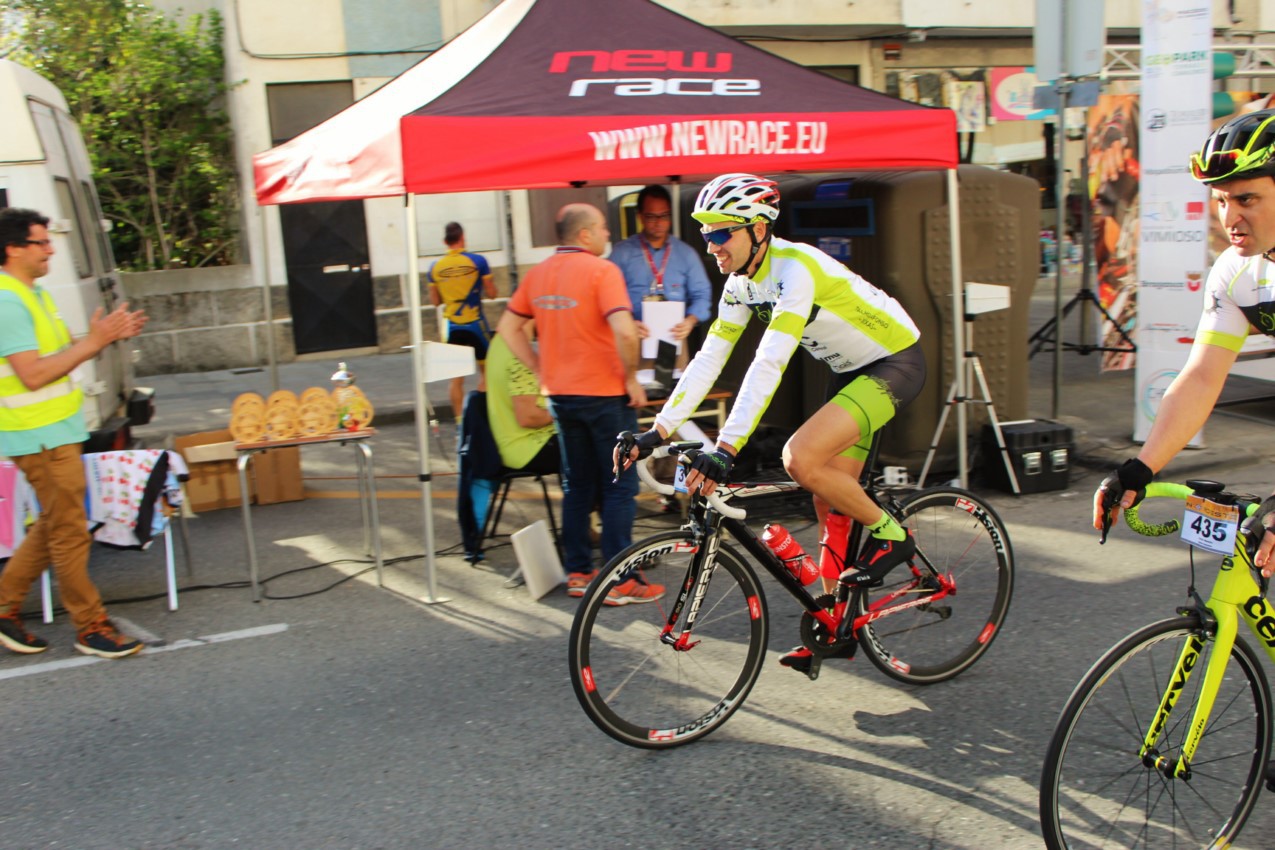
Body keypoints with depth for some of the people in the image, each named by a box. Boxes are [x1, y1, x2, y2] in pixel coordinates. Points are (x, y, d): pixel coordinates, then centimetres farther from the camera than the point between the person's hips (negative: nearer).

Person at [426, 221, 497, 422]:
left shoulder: (435, 267, 1)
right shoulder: (478, 261, -7)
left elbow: (435, 301, 7)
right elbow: (491, 293, -3)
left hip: (452, 327, 2)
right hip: (475, 324, -2)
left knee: (456, 377, 7)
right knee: (485, 369, 12)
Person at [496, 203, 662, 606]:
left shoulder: (537, 274, 7)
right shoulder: (601, 270, -14)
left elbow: (508, 328, 12)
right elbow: (624, 331, -26)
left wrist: (541, 370, 13)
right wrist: (631, 377, -12)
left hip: (560, 395, 7)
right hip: (605, 394, -6)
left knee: (577, 486, 16)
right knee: (619, 488, 3)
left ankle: (577, 573, 21)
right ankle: (620, 581, 5)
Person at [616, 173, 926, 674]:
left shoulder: (795, 269, -28)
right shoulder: (741, 283, -2)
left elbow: (768, 366, -38)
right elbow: (709, 358, -3)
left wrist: (725, 449, -43)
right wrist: (658, 431, -10)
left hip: (896, 362, -9)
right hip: (853, 371, 9)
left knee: (800, 459, -26)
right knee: (830, 505, 8)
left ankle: (890, 536, -4)